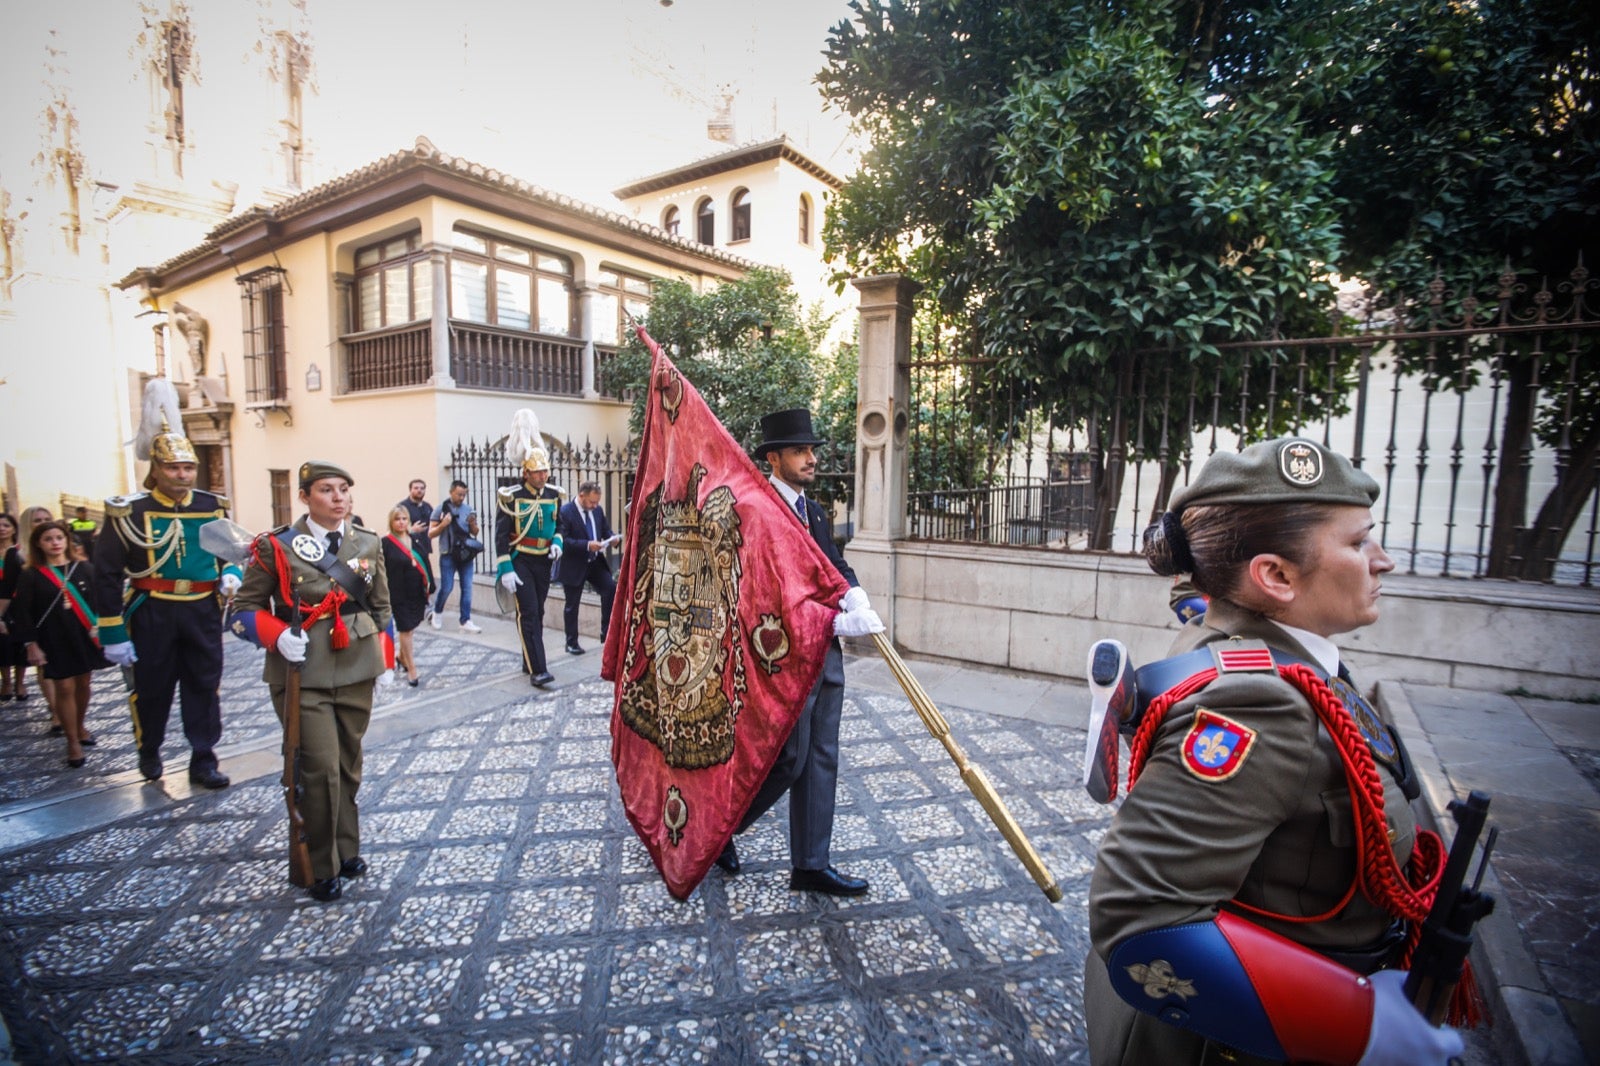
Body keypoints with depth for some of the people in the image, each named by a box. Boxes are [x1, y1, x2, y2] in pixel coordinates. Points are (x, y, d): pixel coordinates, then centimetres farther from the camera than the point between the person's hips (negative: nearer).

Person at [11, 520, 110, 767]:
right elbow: (23, 613, -3)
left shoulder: (82, 569, 3)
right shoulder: (30, 576, -3)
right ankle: (73, 741, 7)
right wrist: (31, 645, -7)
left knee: (83, 683, 10)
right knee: (64, 687, -3)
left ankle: (80, 727, 31)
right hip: (54, 641, -2)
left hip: (84, 637, 2)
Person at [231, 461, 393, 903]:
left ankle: (347, 848, 33)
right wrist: (277, 636, -19)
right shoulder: (276, 546, -7)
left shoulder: (368, 544, 3)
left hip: (356, 671, 4)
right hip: (302, 675, -3)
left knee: (349, 763, 14)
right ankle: (322, 868, 15)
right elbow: (244, 608, -1)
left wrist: (384, 658, 8)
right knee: (321, 769, -5)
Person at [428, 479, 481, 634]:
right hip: (448, 555, -2)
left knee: (467, 587, -1)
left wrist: (472, 524, -10)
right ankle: (437, 612, 27)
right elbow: (430, 534, 0)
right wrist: (443, 524, -16)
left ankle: (466, 621, 3)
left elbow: (475, 533, 11)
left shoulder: (468, 509, 7)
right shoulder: (441, 509, 0)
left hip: (465, 554, 3)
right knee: (446, 587, -2)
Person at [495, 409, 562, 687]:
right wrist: (505, 570, -16)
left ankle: (529, 661, 25)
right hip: (520, 561, -5)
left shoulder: (553, 496, 4)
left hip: (543, 562, 5)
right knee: (529, 613, -10)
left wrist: (556, 543, -3)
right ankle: (538, 669, -11)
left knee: (537, 613, 12)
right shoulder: (512, 497, -10)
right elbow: (501, 535, -11)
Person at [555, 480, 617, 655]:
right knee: (572, 605, 7)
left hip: (595, 562, 5)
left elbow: (606, 530, 16)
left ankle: (606, 633, -2)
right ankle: (571, 642, 24)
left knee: (611, 588, -16)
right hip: (574, 565, -5)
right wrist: (587, 545, -28)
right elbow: (562, 540, -21)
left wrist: (612, 538, -7)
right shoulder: (565, 511, -15)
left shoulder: (598, 510, 6)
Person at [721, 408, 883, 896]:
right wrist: (841, 621, -21)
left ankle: (812, 865, 27)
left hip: (825, 653, 9)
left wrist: (856, 596, -13)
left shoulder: (814, 511, 13)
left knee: (821, 759, 13)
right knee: (788, 760, 3)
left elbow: (836, 565, 8)